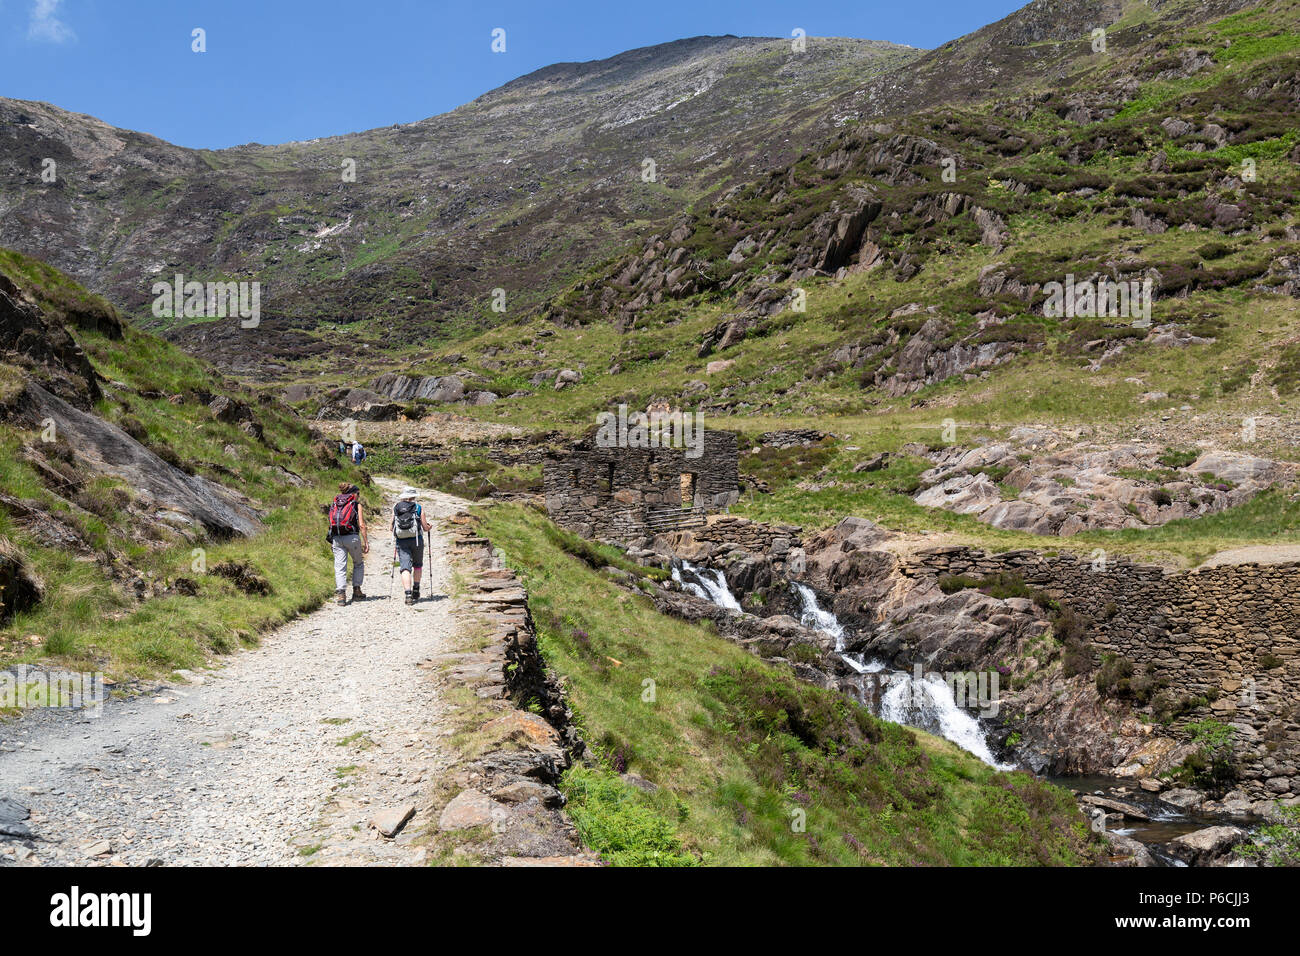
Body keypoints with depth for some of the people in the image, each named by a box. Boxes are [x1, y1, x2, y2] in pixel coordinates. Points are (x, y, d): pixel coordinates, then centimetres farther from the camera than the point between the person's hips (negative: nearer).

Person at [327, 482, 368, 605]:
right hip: (351, 536, -3)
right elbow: (361, 525, -3)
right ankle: (356, 591, 14)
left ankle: (340, 594, -9)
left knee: (339, 567, 3)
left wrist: (332, 542, 14)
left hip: (336, 538, 3)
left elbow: (332, 524, 11)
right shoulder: (356, 505, 4)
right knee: (358, 564, 16)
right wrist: (366, 542, -1)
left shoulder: (334, 504, 16)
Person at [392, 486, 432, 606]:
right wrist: (430, 527, 25)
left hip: (401, 541, 1)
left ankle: (408, 594, -17)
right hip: (416, 540, 0)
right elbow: (425, 528, 1)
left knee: (405, 568, -3)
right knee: (417, 565, 21)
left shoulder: (395, 508, 5)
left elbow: (392, 527, 11)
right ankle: (416, 591, 25)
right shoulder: (419, 508, 0)